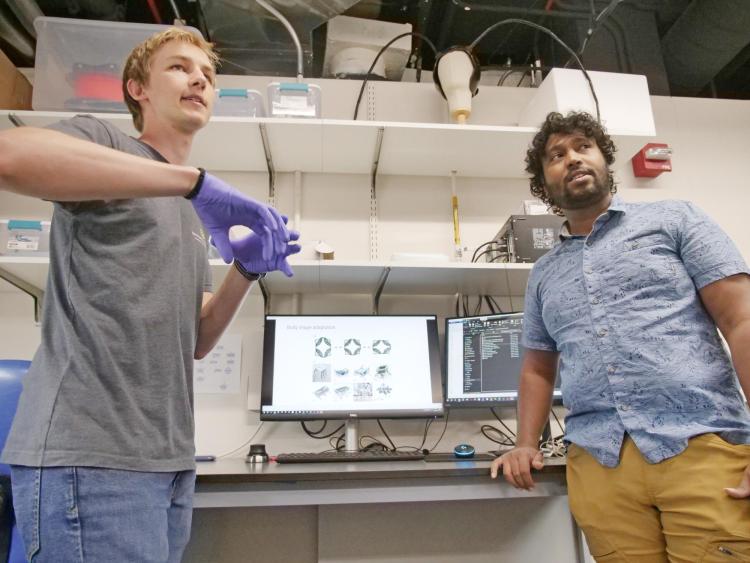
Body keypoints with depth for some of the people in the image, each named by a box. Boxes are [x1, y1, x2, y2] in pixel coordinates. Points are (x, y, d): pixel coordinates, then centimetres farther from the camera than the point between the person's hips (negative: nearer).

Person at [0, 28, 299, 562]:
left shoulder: (191, 218, 19)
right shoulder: (100, 138, 0)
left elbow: (195, 342, 14)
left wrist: (247, 270, -2)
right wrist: (195, 180, -27)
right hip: (89, 453, -7)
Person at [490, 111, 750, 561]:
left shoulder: (674, 219, 8)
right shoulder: (543, 274, 18)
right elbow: (538, 368, 21)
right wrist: (527, 444, 5)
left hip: (703, 447, -2)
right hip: (597, 463, 3)